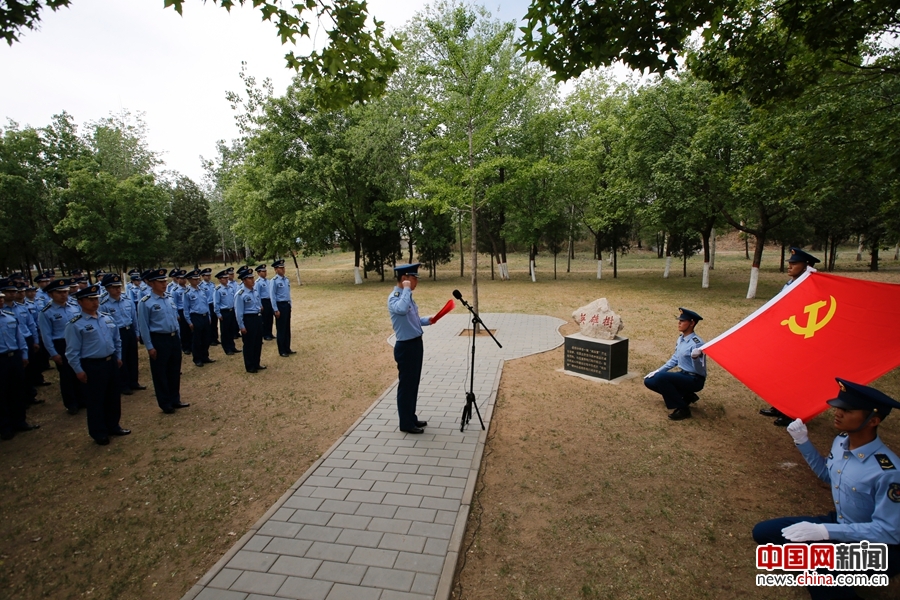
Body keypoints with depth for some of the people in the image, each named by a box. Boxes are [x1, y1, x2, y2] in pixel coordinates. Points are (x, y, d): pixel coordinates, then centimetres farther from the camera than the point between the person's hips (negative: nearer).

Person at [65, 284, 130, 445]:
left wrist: (118, 357, 14)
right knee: (95, 400, 7)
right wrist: (79, 371, -11)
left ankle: (113, 426, 33)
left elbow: (117, 340, 17)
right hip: (92, 366, -6)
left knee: (113, 397, 16)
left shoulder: (108, 319, 6)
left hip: (111, 362, 6)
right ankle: (98, 432, 22)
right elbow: (72, 352, -10)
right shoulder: (75, 325, -12)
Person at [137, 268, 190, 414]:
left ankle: (175, 399, 29)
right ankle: (165, 403, 20)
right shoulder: (145, 303, -12)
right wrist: (149, 347, -11)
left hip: (173, 338, 6)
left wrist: (177, 337, 13)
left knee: (175, 371, 15)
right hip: (159, 340, -6)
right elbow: (143, 326, -10)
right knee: (160, 373, 7)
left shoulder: (170, 299, 6)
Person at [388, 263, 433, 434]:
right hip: (405, 346, -9)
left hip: (416, 344, 9)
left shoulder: (407, 296, 11)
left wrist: (427, 320, 4)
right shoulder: (394, 298, -18)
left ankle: (411, 418, 31)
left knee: (414, 384, 17)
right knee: (406, 385, 3)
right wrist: (406, 290, -29)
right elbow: (402, 310, -42)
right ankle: (406, 423, 15)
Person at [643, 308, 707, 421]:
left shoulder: (696, 343, -22)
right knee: (649, 381, 3)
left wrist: (695, 357, -45)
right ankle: (686, 396, 9)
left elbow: (700, 371, -25)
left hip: (695, 380, -9)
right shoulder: (680, 338, 3)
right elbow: (675, 359, 16)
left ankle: (682, 408, -14)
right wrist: (657, 371, 11)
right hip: (684, 375, 9)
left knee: (661, 377, -30)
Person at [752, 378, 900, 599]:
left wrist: (825, 531, -31)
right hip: (840, 524, 8)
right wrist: (803, 443, 0)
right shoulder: (841, 442, -7)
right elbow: (828, 476, 13)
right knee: (763, 532, 1)